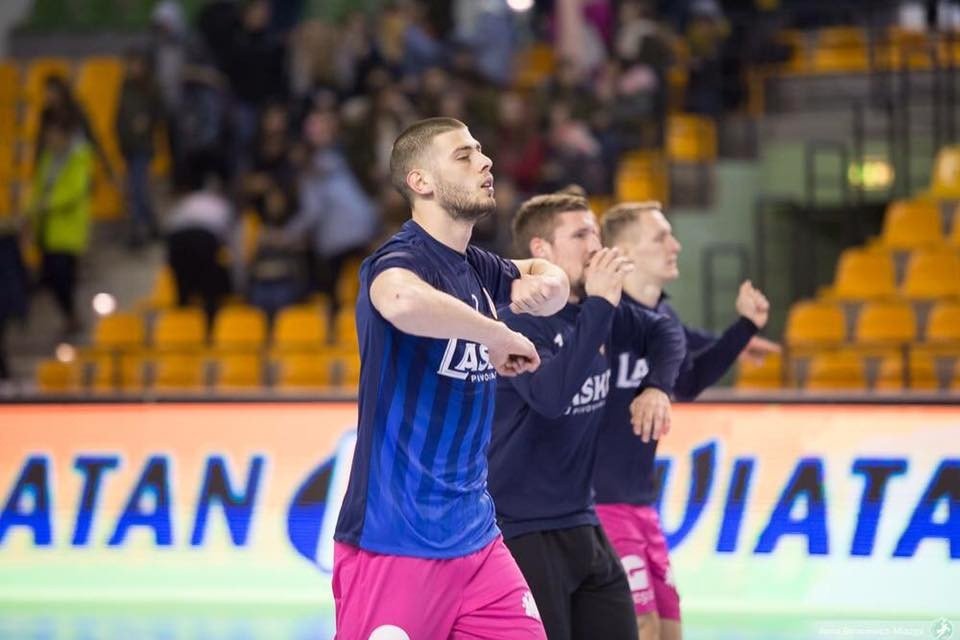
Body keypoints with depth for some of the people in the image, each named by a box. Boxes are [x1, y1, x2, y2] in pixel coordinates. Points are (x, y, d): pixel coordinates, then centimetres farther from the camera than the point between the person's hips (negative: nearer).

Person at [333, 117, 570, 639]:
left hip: (473, 537, 8)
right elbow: (404, 302, -40)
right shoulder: (401, 259, -14)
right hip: (394, 541, -8)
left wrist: (543, 286, 6)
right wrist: (498, 336, -24)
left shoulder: (477, 268, 10)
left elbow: (548, 275, 32)